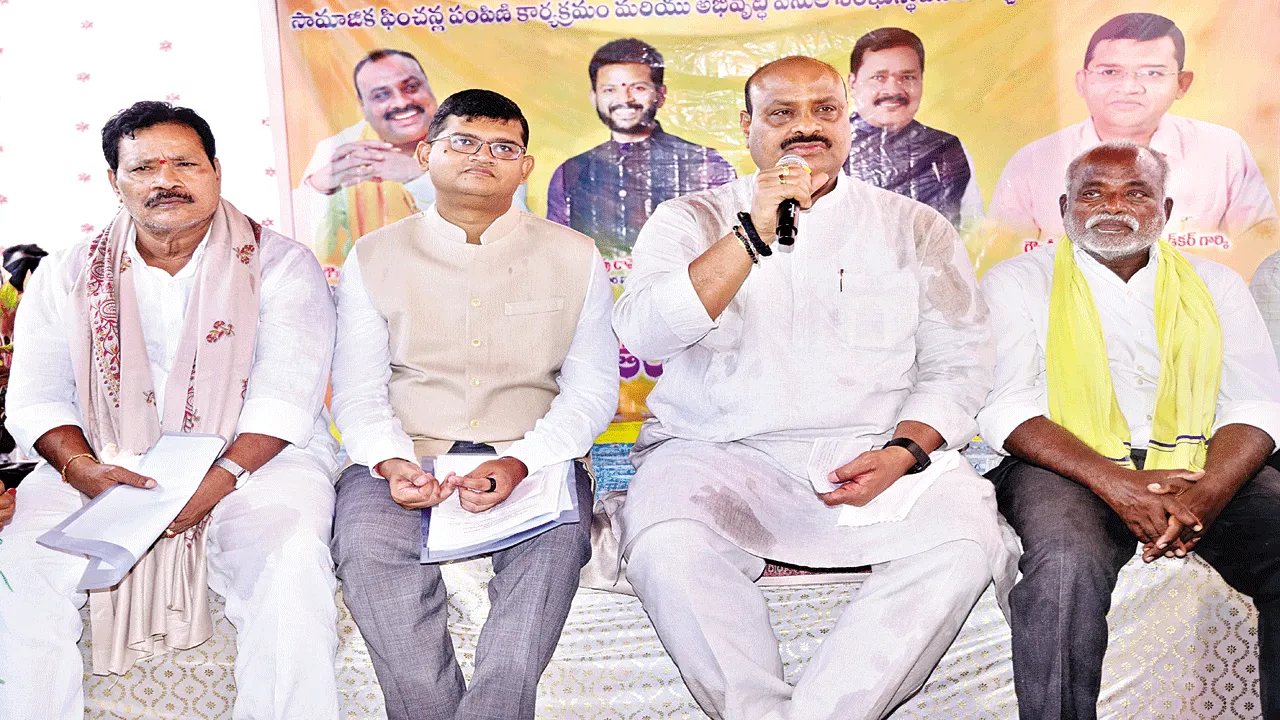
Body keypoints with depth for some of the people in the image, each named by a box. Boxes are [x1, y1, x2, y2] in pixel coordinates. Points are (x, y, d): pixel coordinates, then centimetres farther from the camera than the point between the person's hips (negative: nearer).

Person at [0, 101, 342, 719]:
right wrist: (83, 468, -16)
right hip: (106, 465, 3)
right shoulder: (67, 275, 12)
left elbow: (286, 394, -8)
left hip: (253, 459, -2)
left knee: (289, 561, -30)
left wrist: (219, 479, -23)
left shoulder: (280, 266, 2)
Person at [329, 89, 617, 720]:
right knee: (367, 544, -30)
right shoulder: (374, 258, 13)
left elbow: (592, 389, 4)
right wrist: (390, 462, -14)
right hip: (405, 456, 1)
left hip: (531, 458, 0)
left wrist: (520, 462, -14)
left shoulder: (574, 258, 11)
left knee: (557, 540, -33)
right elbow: (357, 391, 8)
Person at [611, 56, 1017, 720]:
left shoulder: (916, 229, 13)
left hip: (877, 453, 1)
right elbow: (643, 335, -7)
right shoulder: (691, 220, 10)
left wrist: (904, 450, -11)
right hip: (718, 451, -1)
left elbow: (958, 364, 9)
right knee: (666, 546, -31)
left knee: (963, 544, -27)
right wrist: (753, 235, -15)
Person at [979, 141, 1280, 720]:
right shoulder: (1018, 282, 7)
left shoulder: (1215, 286, 17)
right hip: (1067, 469, -3)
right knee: (1067, 563, -34)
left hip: (1198, 471, 4)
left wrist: (1208, 492, -16)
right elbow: (1003, 405, -5)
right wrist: (1113, 482, -20)